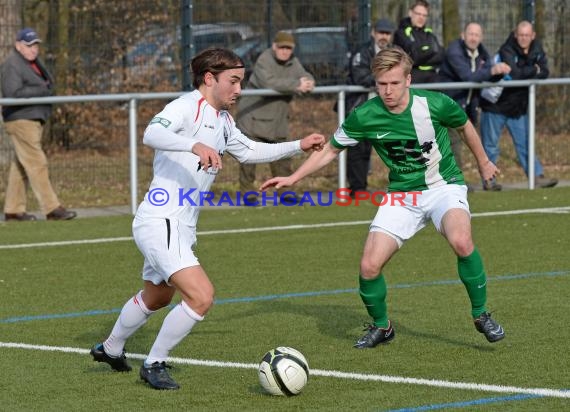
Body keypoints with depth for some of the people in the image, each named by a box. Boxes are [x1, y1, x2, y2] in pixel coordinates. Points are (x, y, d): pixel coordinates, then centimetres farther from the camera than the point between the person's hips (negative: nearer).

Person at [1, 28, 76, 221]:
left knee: (21, 166, 12)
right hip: (21, 120, -10)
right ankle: (52, 209, -15)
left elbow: (47, 85, 28)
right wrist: (41, 90, -20)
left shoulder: (35, 63, 19)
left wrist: (48, 87, 5)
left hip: (35, 118, 10)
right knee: (37, 163, -12)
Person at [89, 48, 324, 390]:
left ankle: (111, 350, 53)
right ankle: (154, 364, -4)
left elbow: (249, 151, 32)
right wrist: (195, 145, -49)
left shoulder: (222, 120, 15)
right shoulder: (187, 106, -14)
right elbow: (152, 134, -34)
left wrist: (298, 146, 27)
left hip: (182, 227, 11)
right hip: (160, 221, -10)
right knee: (202, 295, -21)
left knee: (156, 297, 30)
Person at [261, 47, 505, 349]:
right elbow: (331, 150, 3)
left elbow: (464, 127, 4)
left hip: (444, 186, -3)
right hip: (401, 195, 3)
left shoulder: (435, 105, -19)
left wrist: (483, 163, 18)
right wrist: (293, 178, -5)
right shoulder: (364, 117, -15)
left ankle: (481, 314, -11)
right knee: (369, 266, -11)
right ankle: (381, 326, 20)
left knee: (460, 241, -33)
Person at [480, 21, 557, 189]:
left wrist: (524, 73, -21)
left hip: (519, 107, 5)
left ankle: (537, 177, 8)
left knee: (524, 144, 7)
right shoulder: (507, 50, -19)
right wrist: (533, 70, -14)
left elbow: (544, 73, -9)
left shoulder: (537, 50, 1)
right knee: (490, 146, 4)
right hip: (496, 105, -5)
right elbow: (514, 74, -30)